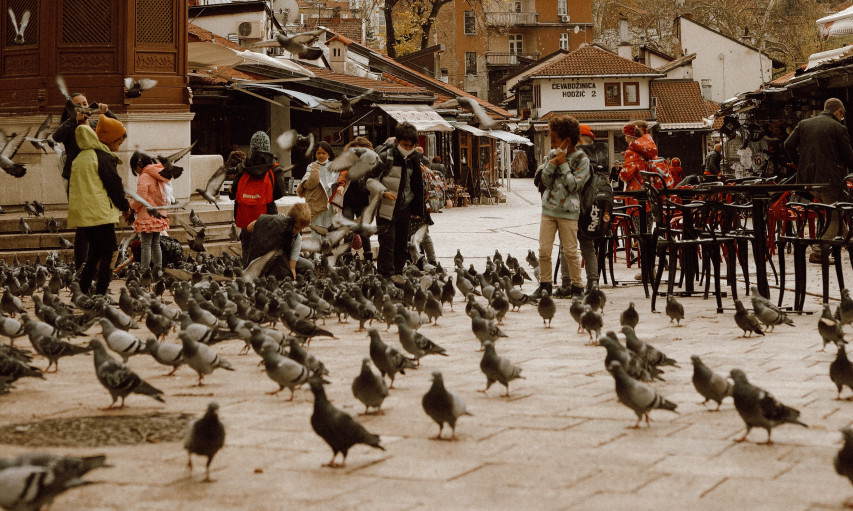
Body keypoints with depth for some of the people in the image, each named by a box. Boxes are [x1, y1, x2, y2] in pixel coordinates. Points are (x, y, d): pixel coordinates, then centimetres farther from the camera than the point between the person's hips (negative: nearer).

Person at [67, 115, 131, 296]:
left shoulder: (80, 157, 17)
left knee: (95, 253, 19)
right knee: (109, 253, -3)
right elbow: (114, 186, -8)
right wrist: (125, 206, 6)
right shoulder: (103, 157, -9)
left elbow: (71, 186, 22)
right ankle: (100, 294, -8)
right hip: (100, 213, -8)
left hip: (80, 213, 8)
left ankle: (82, 289, 15)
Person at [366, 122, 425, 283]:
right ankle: (387, 274, -2)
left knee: (402, 242, 9)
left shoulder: (414, 159, 6)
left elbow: (417, 185, 15)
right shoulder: (384, 157, -12)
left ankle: (398, 272, 19)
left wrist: (417, 210, 16)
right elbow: (370, 179, -8)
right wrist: (383, 192, -25)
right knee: (387, 241, -8)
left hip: (404, 209, 5)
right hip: (386, 207, -5)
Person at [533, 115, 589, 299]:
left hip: (568, 212, -4)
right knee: (544, 250, 2)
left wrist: (563, 164, -13)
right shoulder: (553, 155, 9)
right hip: (549, 209, 5)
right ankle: (545, 285, 13)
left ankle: (577, 286, 11)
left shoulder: (582, 159, -6)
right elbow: (546, 181, 4)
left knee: (570, 252, -1)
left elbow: (573, 185, -14)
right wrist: (553, 162, -9)